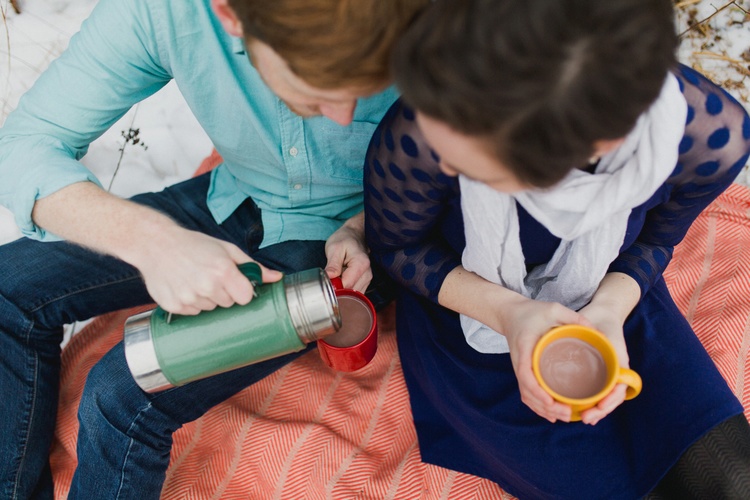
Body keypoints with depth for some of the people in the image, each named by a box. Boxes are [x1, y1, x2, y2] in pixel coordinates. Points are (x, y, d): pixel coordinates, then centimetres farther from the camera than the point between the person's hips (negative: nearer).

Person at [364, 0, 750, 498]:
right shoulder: (414, 141, -35)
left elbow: (653, 240, -6)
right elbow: (396, 246, -12)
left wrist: (611, 310, -26)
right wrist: (505, 311, -27)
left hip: (608, 297, 2)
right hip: (466, 304, -1)